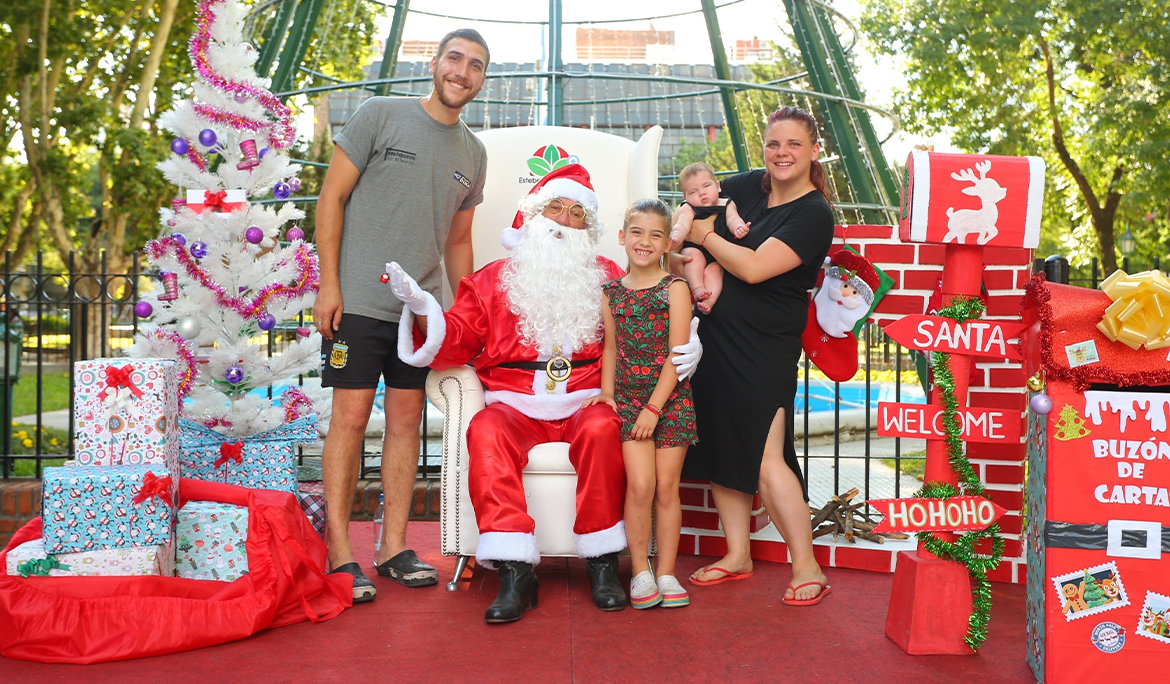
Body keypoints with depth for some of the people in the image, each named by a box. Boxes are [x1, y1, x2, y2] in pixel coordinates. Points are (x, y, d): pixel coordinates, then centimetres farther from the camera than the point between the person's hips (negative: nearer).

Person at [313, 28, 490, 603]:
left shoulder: (473, 153, 14)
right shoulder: (380, 115, -1)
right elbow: (332, 198, -2)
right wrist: (329, 285, -10)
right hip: (358, 300, -5)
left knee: (406, 420, 6)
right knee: (351, 418, -5)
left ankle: (394, 547, 16)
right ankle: (340, 554, 3)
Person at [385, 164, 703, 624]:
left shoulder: (607, 278, 18)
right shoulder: (492, 280, 17)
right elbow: (454, 341, 8)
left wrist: (686, 351, -8)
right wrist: (422, 309, -10)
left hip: (587, 402, 0)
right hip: (516, 407, 0)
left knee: (602, 430, -33)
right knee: (486, 432, -31)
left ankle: (602, 562, -20)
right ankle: (514, 571, -32)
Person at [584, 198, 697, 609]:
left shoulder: (674, 289, -2)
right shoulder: (611, 292, 8)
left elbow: (677, 355, -8)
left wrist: (654, 407, -13)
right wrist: (607, 393, 4)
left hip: (671, 400, -1)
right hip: (628, 399, 2)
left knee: (666, 487, 1)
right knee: (640, 484, -10)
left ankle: (666, 573, 13)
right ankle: (640, 571, 5)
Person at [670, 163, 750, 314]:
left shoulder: (726, 205, 10)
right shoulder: (688, 209, 2)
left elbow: (733, 219, -6)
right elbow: (682, 225, -14)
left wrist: (738, 227, -32)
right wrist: (676, 237, -38)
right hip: (694, 248, -1)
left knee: (714, 269, -27)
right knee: (694, 255, -32)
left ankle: (709, 301, -38)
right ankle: (697, 288, -35)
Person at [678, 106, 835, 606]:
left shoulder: (814, 215, -12)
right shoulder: (750, 186, 7)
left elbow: (754, 268, -21)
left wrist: (704, 236, -9)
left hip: (764, 352, -7)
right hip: (716, 338, 7)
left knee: (766, 462, -10)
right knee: (721, 448, 12)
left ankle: (807, 568, 5)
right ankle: (737, 555, 26)